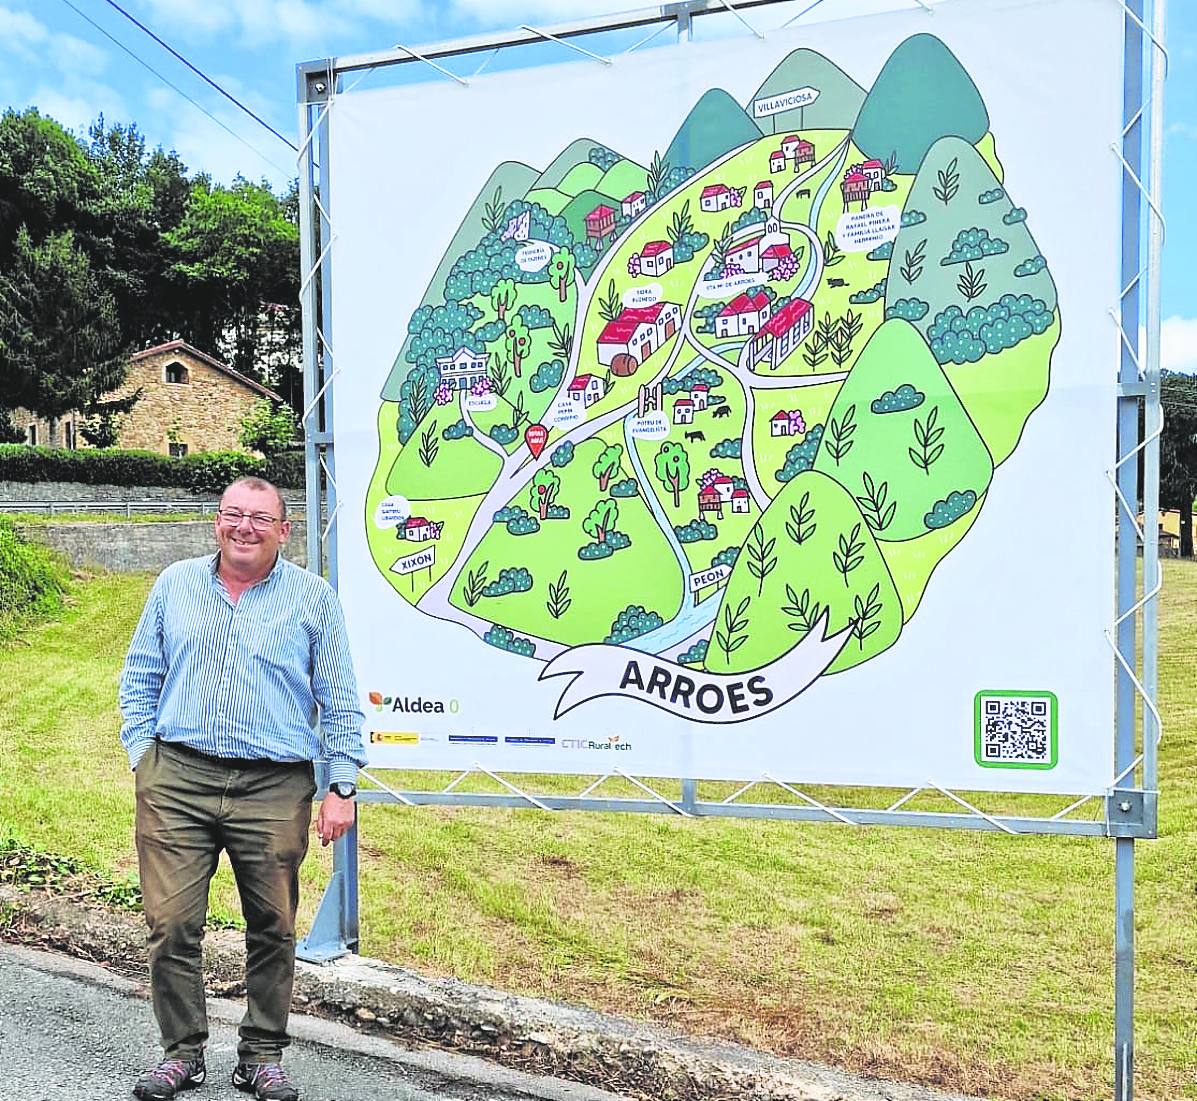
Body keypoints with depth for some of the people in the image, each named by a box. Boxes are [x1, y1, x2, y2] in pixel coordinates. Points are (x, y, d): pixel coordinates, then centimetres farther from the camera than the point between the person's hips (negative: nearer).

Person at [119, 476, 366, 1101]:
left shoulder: (313, 598, 3)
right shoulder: (175, 585, 10)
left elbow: (340, 702, 3)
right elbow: (140, 676, 16)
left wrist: (342, 786, -2)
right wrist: (142, 754, 6)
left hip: (274, 790, -1)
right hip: (176, 779, 2)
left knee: (272, 930, 7)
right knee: (170, 922, 1)